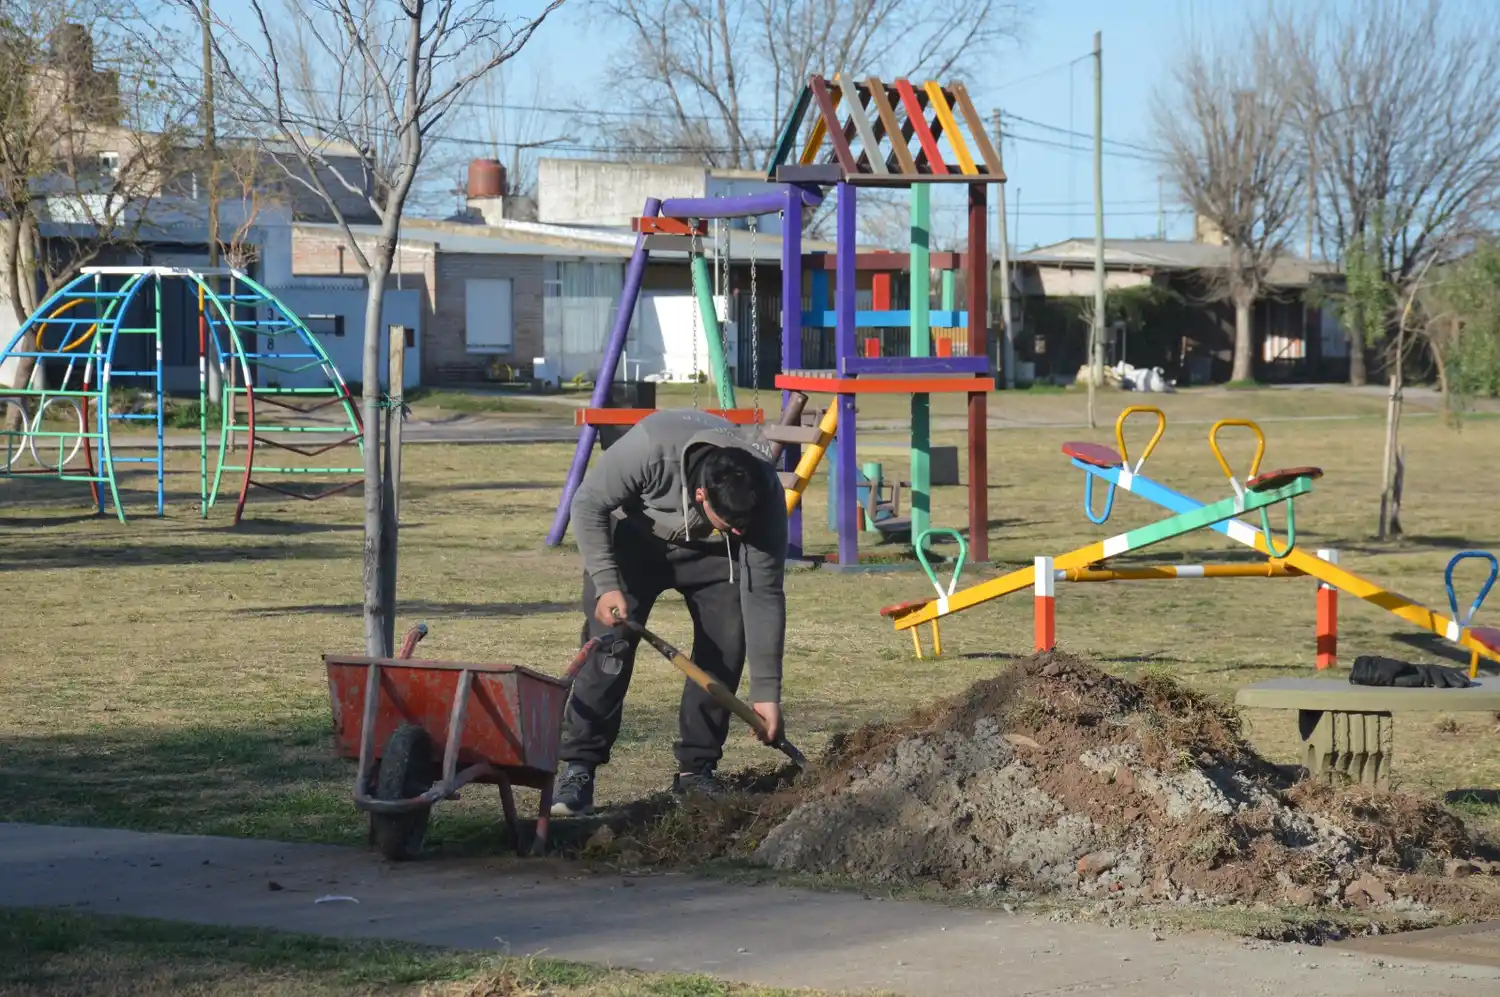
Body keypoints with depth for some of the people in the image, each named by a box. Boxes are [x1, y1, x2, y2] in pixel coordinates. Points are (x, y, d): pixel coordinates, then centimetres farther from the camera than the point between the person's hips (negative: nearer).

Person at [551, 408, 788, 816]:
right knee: (609, 646, -15)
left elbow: (764, 595, -26)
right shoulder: (650, 447, -41)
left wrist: (765, 691, -24)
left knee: (725, 647, -12)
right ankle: (577, 768, -11)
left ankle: (695, 769, -1)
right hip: (635, 536, -2)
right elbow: (588, 506, -24)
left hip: (711, 553, 2)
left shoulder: (764, 494, -32)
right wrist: (607, 584, -32)